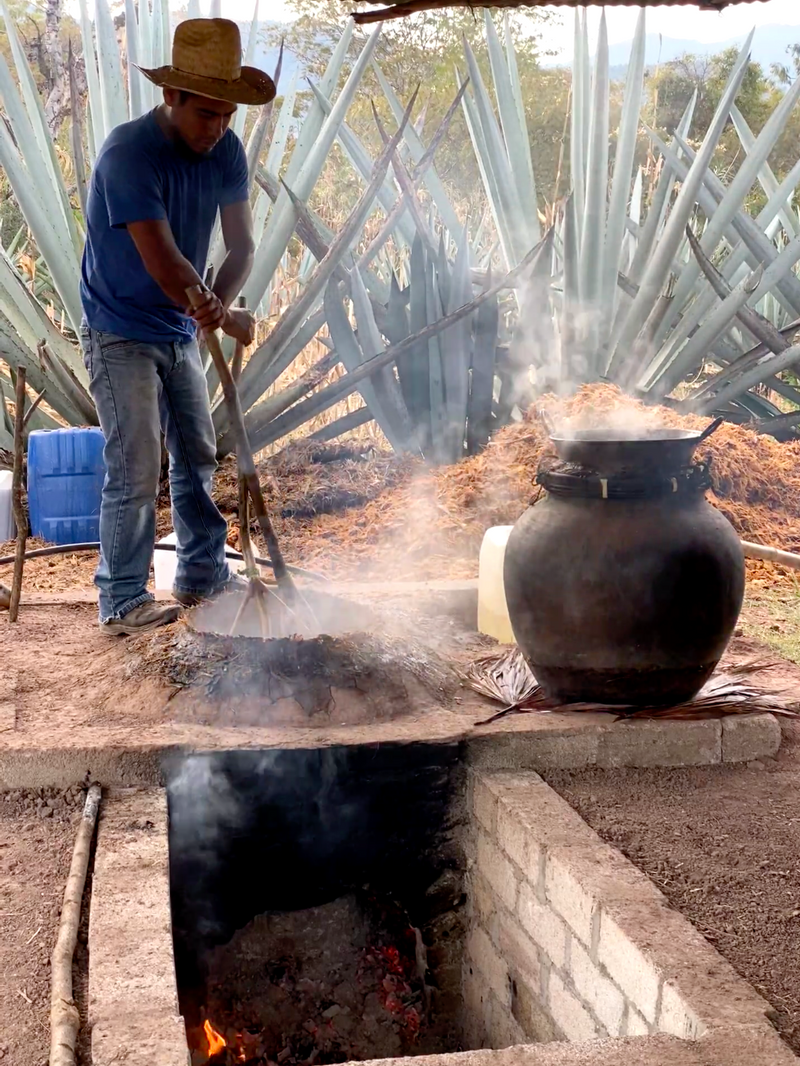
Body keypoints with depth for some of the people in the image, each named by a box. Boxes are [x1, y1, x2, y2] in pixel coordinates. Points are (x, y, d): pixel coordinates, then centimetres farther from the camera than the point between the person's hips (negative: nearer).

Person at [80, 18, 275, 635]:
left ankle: (202, 576, 28)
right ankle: (123, 603, 3)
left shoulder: (226, 151, -3)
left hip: (180, 332, 8)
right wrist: (226, 319, -19)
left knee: (198, 456, 14)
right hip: (121, 335, -7)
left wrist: (220, 302, -27)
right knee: (135, 473, -9)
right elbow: (164, 263, -27)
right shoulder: (128, 154, -24)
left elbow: (241, 245, -6)